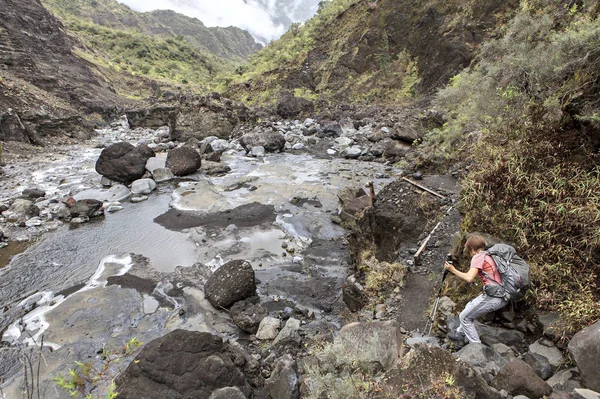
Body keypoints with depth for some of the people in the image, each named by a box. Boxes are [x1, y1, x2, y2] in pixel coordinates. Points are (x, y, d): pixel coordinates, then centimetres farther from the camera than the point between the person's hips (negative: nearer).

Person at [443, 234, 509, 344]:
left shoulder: (478, 257, -11)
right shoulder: (490, 255, 14)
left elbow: (469, 278, -22)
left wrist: (453, 270, -12)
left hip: (494, 297, -9)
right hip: (503, 297, 9)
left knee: (464, 317, 4)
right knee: (470, 307, 26)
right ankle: (460, 333, 41)